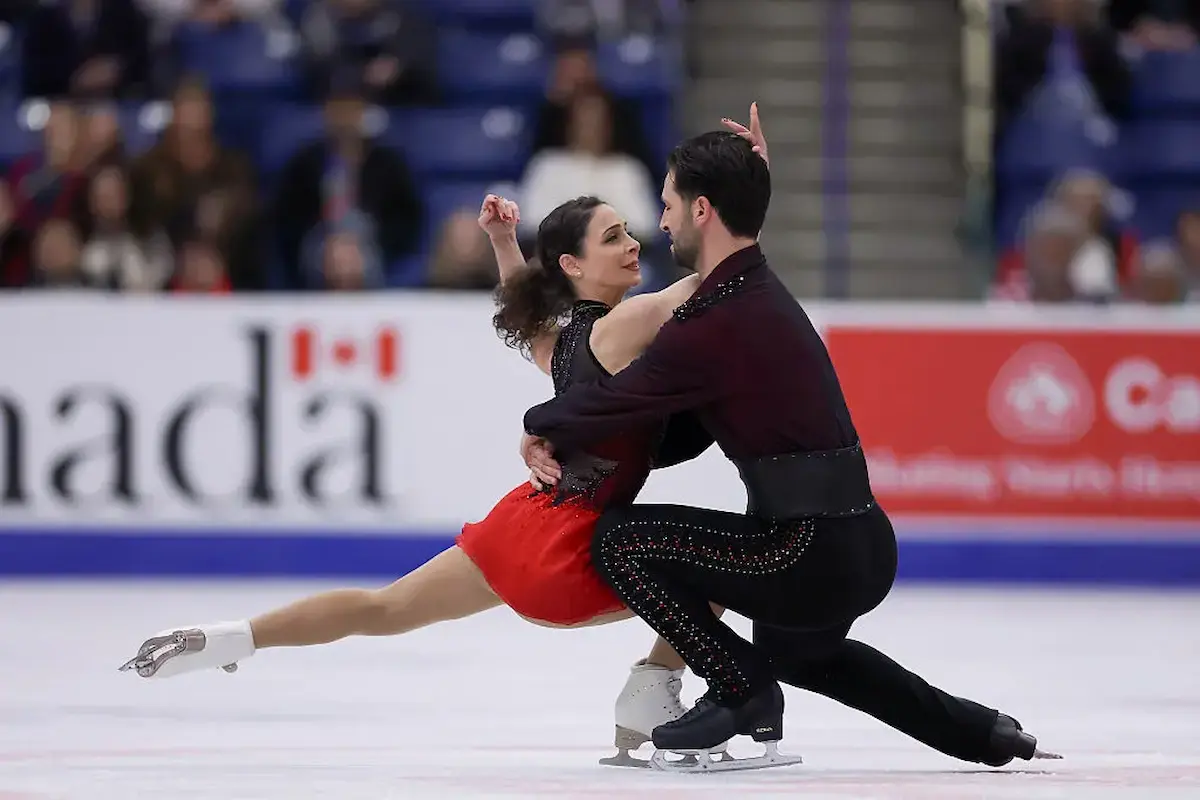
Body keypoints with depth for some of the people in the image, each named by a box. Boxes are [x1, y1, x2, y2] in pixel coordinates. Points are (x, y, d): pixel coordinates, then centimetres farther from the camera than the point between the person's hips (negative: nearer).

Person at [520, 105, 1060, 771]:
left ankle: (742, 691, 2)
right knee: (794, 648, 38)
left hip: (812, 554, -10)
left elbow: (616, 403, -9)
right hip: (867, 546, 10)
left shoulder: (714, 324, -17)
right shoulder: (762, 292, 13)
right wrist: (565, 436, 10)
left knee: (621, 539, -5)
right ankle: (983, 733, 34)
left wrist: (542, 427, 10)